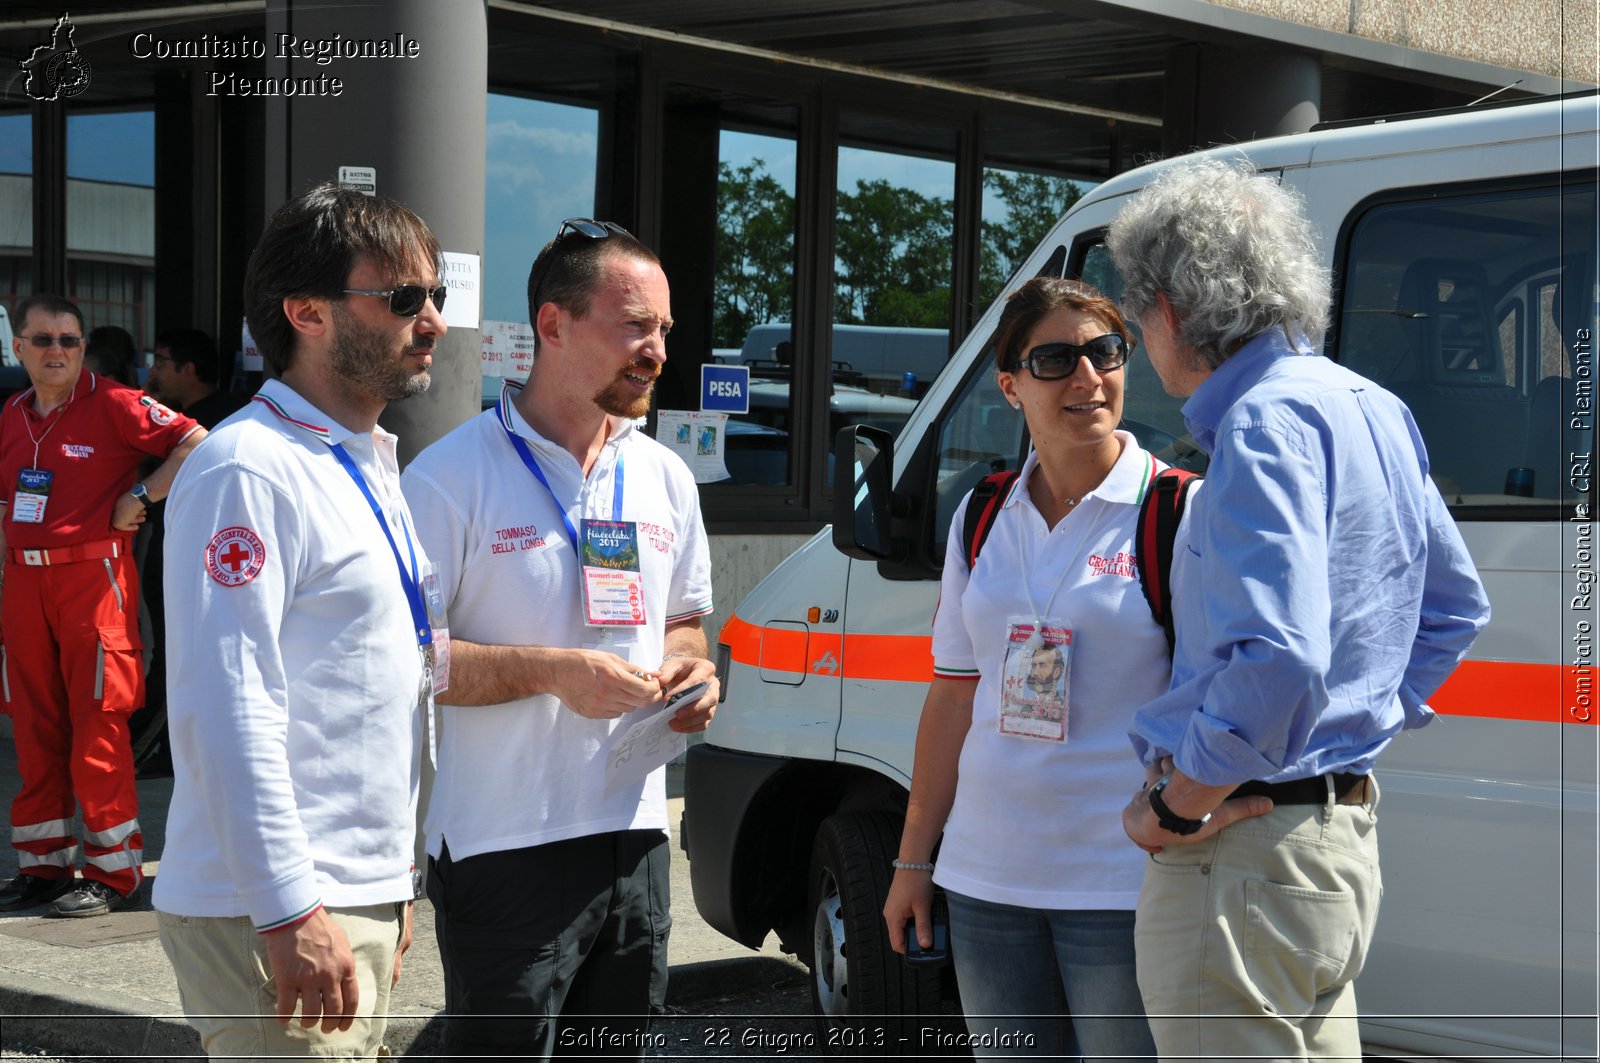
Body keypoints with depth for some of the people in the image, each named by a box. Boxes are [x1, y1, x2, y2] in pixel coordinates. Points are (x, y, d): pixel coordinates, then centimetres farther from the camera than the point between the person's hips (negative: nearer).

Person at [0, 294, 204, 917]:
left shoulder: (111, 405, -5)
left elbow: (196, 444, -10)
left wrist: (140, 497, -11)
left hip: (92, 576, -6)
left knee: (96, 726, -4)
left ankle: (112, 870, 4)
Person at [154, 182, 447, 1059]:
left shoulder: (369, 468, 16)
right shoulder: (249, 471, -14)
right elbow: (227, 711, -21)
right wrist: (290, 913, -23)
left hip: (359, 899, 9)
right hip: (270, 915, -9)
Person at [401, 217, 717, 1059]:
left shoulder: (666, 479, 12)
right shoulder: (453, 476, -9)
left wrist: (689, 671, 1)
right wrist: (549, 671, -20)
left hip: (634, 838, 6)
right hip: (502, 848, -6)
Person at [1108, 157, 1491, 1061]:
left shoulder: (1268, 422, -18)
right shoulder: (1369, 409, 13)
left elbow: (1278, 661, -29)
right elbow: (1455, 609, 24)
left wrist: (1174, 808, -18)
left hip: (1240, 858, -10)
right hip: (1346, 836, 10)